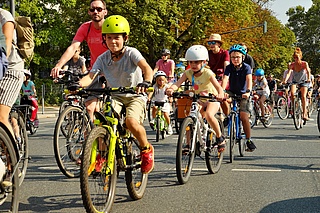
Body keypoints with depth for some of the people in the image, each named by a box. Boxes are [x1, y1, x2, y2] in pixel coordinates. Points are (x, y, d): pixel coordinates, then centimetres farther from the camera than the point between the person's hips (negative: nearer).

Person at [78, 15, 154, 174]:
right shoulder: (103, 58, -3)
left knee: (131, 121, -31)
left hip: (135, 96, -3)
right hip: (115, 96, 3)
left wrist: (146, 82, -51)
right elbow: (91, 76, -14)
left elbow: (147, 68, -29)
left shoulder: (131, 53, -13)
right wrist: (79, 84, -37)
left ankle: (146, 149, -2)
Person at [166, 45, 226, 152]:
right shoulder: (188, 73, -8)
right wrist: (171, 89, -47)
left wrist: (220, 94, -56)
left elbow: (218, 86, -33)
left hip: (212, 100, -6)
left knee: (208, 115, -32)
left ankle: (220, 137, -11)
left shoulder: (207, 73, -20)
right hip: (199, 100, 6)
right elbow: (178, 82, -24)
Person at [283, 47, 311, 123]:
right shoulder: (292, 65, -13)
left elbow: (308, 71, -28)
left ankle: (304, 113, -19)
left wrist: (308, 78, -49)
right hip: (295, 81, 2)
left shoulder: (304, 63, -16)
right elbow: (289, 73, -26)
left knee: (303, 96, -20)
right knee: (292, 93, -27)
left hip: (303, 81, -2)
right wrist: (285, 80, -45)